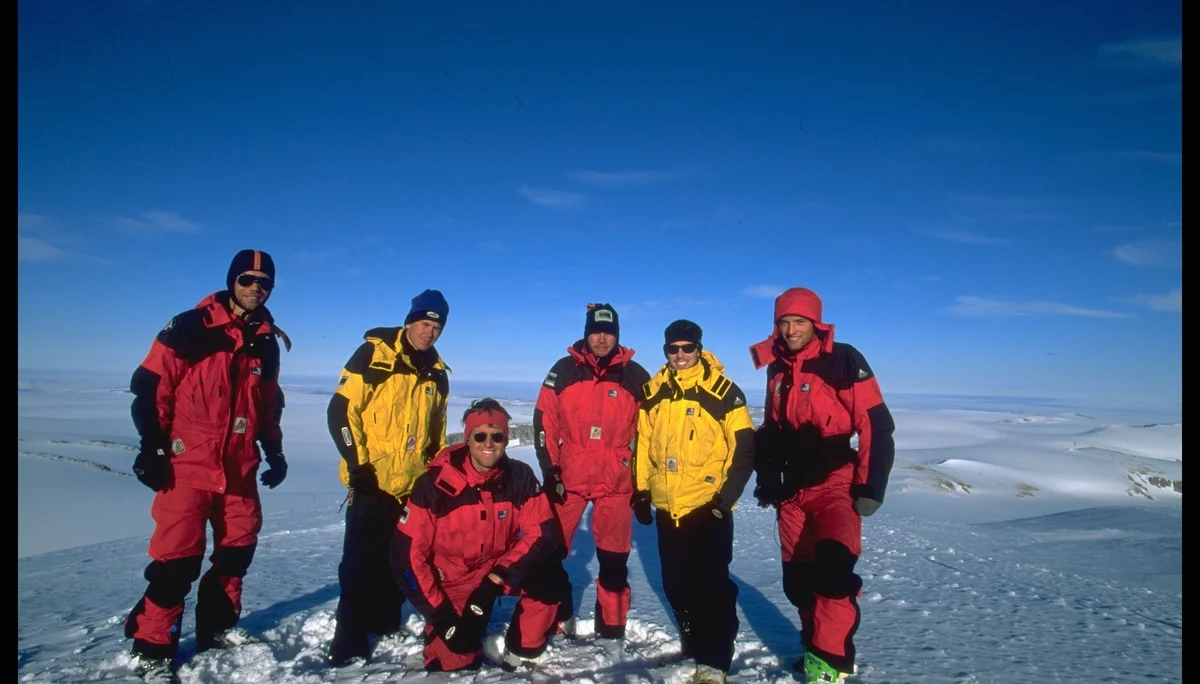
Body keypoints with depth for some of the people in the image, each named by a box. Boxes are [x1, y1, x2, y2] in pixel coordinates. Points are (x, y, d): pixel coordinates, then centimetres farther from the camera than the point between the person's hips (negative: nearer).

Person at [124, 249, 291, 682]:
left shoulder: (267, 342, 8)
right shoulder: (190, 328, -8)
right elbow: (149, 388, -9)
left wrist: (274, 451, 13)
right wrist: (152, 447, -12)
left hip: (239, 468, 6)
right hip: (188, 465, -5)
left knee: (238, 547, 12)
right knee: (178, 558, -4)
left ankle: (217, 626, 30)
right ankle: (151, 648, 14)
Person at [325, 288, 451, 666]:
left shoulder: (437, 373, 9)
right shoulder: (374, 355, -8)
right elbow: (340, 410, -11)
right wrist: (358, 464, -15)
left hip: (414, 486, 5)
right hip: (372, 483, -5)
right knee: (361, 563, -1)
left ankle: (385, 626, 31)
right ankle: (349, 643, 10)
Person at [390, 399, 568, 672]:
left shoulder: (520, 477, -14)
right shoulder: (435, 484, -21)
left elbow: (543, 531, -13)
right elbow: (407, 552, -17)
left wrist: (504, 572, -26)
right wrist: (438, 610, -18)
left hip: (499, 570, 2)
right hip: (453, 581, -1)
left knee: (549, 578, -23)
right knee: (456, 660, -12)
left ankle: (520, 655, -3)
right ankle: (460, 647, 24)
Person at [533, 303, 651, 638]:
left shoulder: (636, 376, 2)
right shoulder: (563, 371, 1)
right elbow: (544, 421, 1)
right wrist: (550, 469, -3)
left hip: (617, 481, 0)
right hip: (567, 477, 0)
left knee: (614, 556, 8)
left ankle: (611, 624, 24)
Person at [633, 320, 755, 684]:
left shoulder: (723, 392, -9)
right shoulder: (652, 392, 5)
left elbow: (744, 449, -8)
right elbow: (642, 444, 12)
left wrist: (725, 497, -12)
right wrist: (641, 491, 10)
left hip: (708, 507, -5)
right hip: (667, 508, 5)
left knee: (711, 584, -3)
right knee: (677, 584, 16)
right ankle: (693, 644, 36)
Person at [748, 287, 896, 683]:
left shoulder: (843, 361, -10)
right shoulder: (777, 368, 9)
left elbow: (876, 426, -12)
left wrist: (871, 488, -15)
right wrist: (766, 479, 16)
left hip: (834, 485, -6)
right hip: (792, 490, 6)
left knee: (833, 571, -22)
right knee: (798, 579, 10)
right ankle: (815, 649, 28)